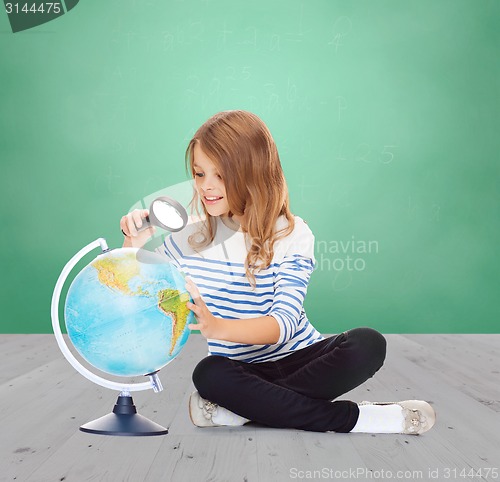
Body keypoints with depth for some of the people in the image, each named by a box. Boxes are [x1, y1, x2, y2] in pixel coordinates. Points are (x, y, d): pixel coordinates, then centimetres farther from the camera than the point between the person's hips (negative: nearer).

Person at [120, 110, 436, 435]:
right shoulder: (190, 239, 0)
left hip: (300, 356, 0)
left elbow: (284, 323, -20)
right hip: (242, 369, 1)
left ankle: (239, 408, -24)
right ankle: (352, 418, -24)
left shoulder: (292, 234, -11)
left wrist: (217, 326, -38)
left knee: (367, 344, -28)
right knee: (209, 374, -33)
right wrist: (133, 247, -13)